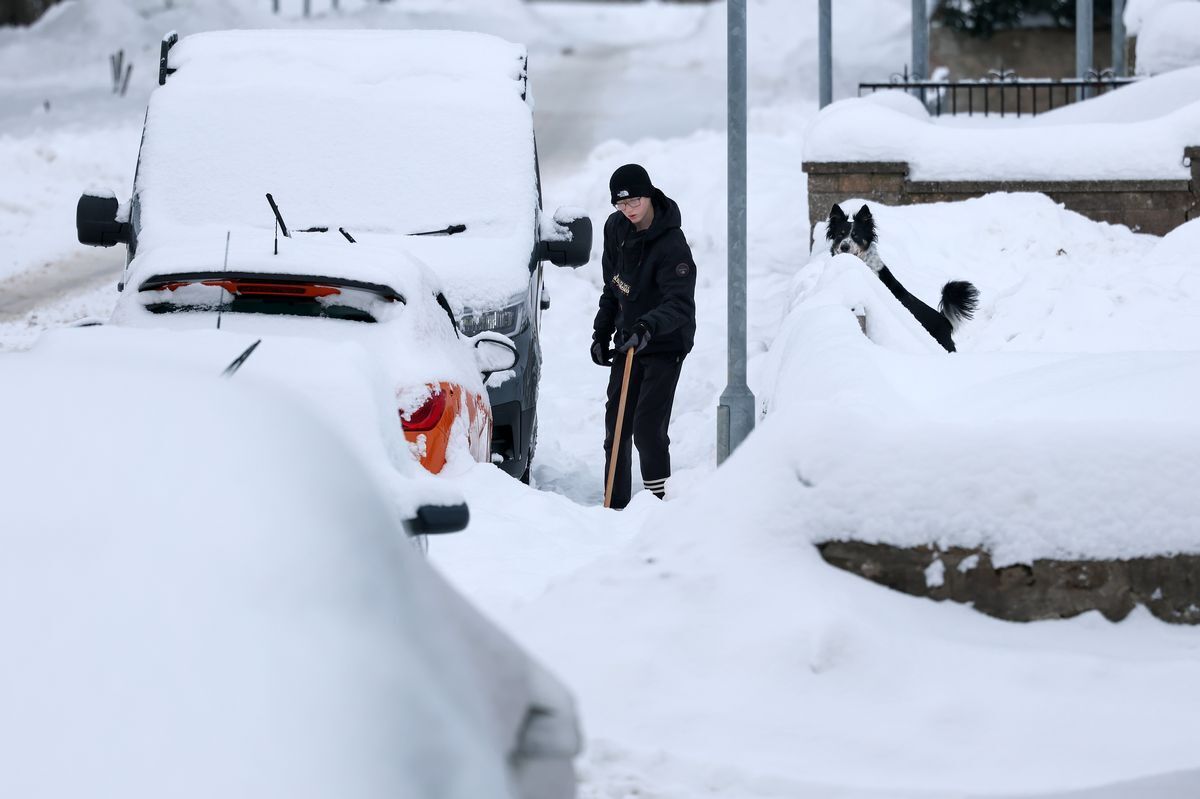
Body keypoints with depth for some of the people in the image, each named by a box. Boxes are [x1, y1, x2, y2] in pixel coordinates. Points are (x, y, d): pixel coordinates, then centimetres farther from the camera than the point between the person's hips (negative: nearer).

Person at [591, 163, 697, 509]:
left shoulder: (671, 244, -23)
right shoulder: (616, 228, 1)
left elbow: (681, 304, -32)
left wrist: (649, 325, -49)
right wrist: (601, 331, 11)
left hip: (665, 346, -7)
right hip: (627, 340, 7)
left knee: (648, 427, -15)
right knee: (616, 426, 7)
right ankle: (616, 506, 14)